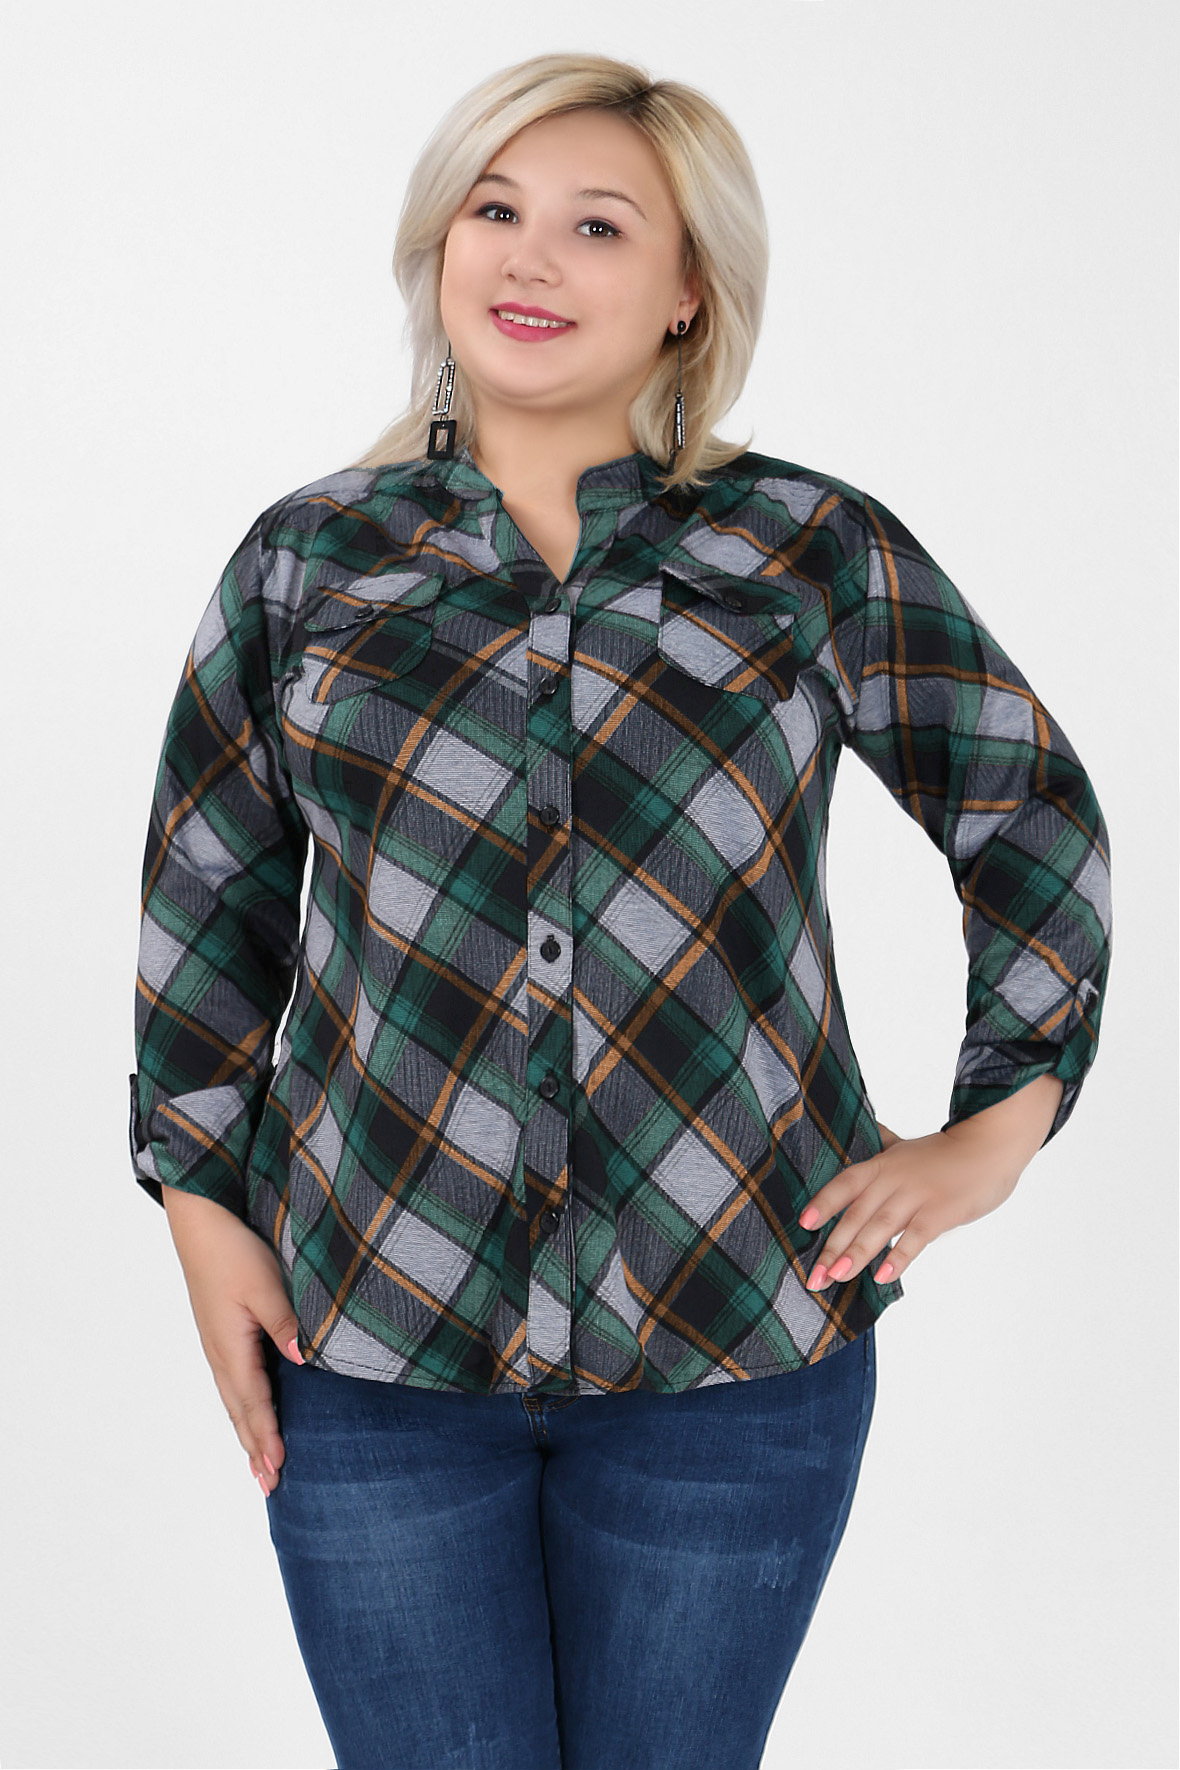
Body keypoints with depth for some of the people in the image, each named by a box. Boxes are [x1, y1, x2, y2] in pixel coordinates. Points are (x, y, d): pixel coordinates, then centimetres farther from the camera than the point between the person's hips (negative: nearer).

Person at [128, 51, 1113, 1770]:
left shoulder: (818, 553, 0)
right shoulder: (307, 559, 4)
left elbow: (1033, 816, 10)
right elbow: (208, 896, 10)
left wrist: (998, 1127, 4)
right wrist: (206, 1204, 5)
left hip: (736, 1357, 0)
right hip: (370, 1339, 1)